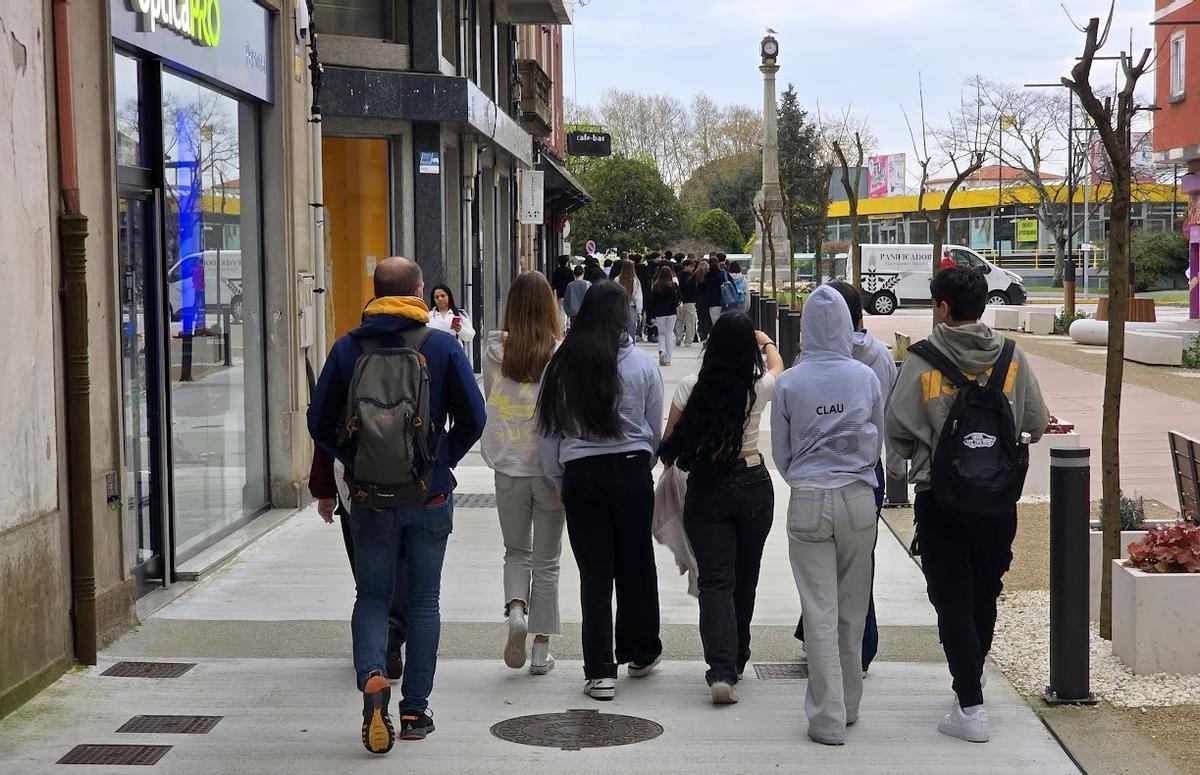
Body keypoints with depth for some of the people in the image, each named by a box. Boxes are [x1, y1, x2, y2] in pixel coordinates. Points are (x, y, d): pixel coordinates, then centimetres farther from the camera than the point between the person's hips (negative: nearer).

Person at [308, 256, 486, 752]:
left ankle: (371, 675, -16)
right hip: (430, 495, 0)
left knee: (372, 596, 11)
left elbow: (320, 422, 0)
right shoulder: (443, 347, -5)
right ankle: (415, 710, 13)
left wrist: (355, 461, 12)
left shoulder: (348, 348, -2)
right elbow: (473, 417, -5)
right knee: (423, 602, 10)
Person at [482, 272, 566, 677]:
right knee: (547, 560, 11)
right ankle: (541, 650, 14)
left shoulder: (494, 351, -5)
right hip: (549, 466, -1)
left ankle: (515, 608, -8)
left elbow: (490, 399, 7)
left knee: (516, 551, 20)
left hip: (508, 466, 1)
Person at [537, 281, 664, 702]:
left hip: (580, 474, 0)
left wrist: (559, 480, 11)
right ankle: (641, 653, 29)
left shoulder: (562, 365, -1)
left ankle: (600, 670, 1)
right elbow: (655, 429, 5)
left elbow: (549, 430, 2)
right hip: (631, 471, 0)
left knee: (594, 571, 3)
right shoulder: (642, 363, -3)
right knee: (636, 564, 14)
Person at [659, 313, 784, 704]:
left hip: (705, 486, -1)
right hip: (753, 485, 1)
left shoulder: (691, 386, -9)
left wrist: (686, 459, 20)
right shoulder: (759, 387, -5)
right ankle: (737, 658, 30)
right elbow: (778, 366, 20)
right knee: (745, 577, 17)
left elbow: (670, 443, -2)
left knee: (716, 579, -3)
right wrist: (766, 341, 40)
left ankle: (722, 669, -19)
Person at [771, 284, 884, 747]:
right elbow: (878, 443, 8)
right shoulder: (865, 378, -3)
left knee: (820, 612, 2)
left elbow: (781, 452, 3)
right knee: (852, 608, 14)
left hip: (808, 501, -2)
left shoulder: (789, 383, -6)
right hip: (858, 499, 2)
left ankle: (828, 718, 3)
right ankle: (848, 704, 26)